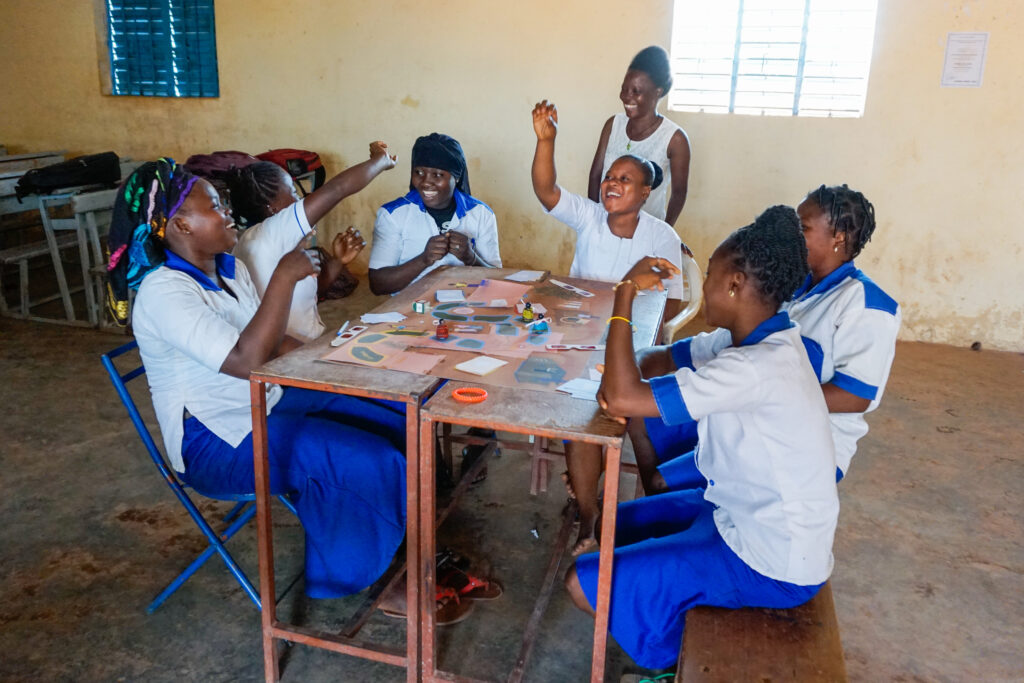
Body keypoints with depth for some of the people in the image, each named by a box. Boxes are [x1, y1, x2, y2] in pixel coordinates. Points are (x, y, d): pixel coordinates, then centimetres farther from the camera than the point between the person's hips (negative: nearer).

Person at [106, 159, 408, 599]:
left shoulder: (229, 268, 6)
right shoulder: (162, 292, -21)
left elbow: (275, 340, 15)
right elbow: (248, 360, -33)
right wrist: (285, 276, -29)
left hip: (269, 405, 9)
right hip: (217, 443, -9)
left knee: (398, 428, -1)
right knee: (371, 464, -22)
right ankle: (364, 575, 3)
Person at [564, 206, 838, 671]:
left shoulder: (756, 368, -31)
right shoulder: (764, 341, 0)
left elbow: (624, 398, -33)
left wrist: (626, 292, -24)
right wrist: (619, 381, -10)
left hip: (771, 564, -9)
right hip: (753, 515, 10)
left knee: (584, 583, -9)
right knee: (618, 525, 20)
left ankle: (676, 660, 14)